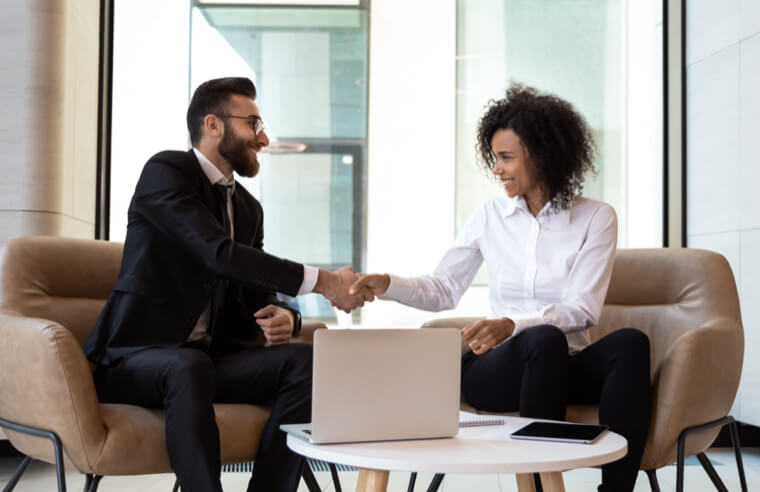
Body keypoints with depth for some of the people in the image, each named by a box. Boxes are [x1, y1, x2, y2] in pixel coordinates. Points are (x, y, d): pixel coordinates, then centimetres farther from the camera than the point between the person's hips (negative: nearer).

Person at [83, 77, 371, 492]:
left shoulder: (249, 208, 15)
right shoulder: (165, 172, -8)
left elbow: (257, 293, 14)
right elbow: (218, 252, -23)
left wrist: (283, 318, -12)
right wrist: (319, 282, -25)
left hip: (207, 357, 7)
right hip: (134, 359, -6)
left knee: (302, 361, -17)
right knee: (189, 366, -38)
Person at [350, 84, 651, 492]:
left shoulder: (595, 218, 2)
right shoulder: (490, 216, 9)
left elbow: (583, 309, -8)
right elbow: (444, 290, 13)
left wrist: (511, 325, -24)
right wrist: (387, 285, -5)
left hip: (566, 366, 0)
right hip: (498, 367, 0)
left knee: (629, 343, -31)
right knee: (544, 339, -35)